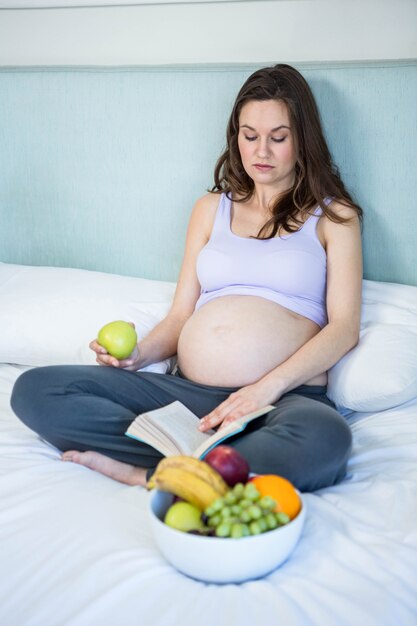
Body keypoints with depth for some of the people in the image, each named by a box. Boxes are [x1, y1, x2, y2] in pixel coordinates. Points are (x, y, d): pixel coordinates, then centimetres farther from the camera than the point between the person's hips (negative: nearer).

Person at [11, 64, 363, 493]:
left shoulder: (332, 215, 11)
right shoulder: (211, 208, 22)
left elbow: (344, 327, 0)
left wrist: (266, 389, -14)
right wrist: (140, 353, -4)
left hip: (285, 396, -3)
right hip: (185, 390, 3)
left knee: (324, 440, -41)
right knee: (33, 390, -14)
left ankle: (147, 475, -19)